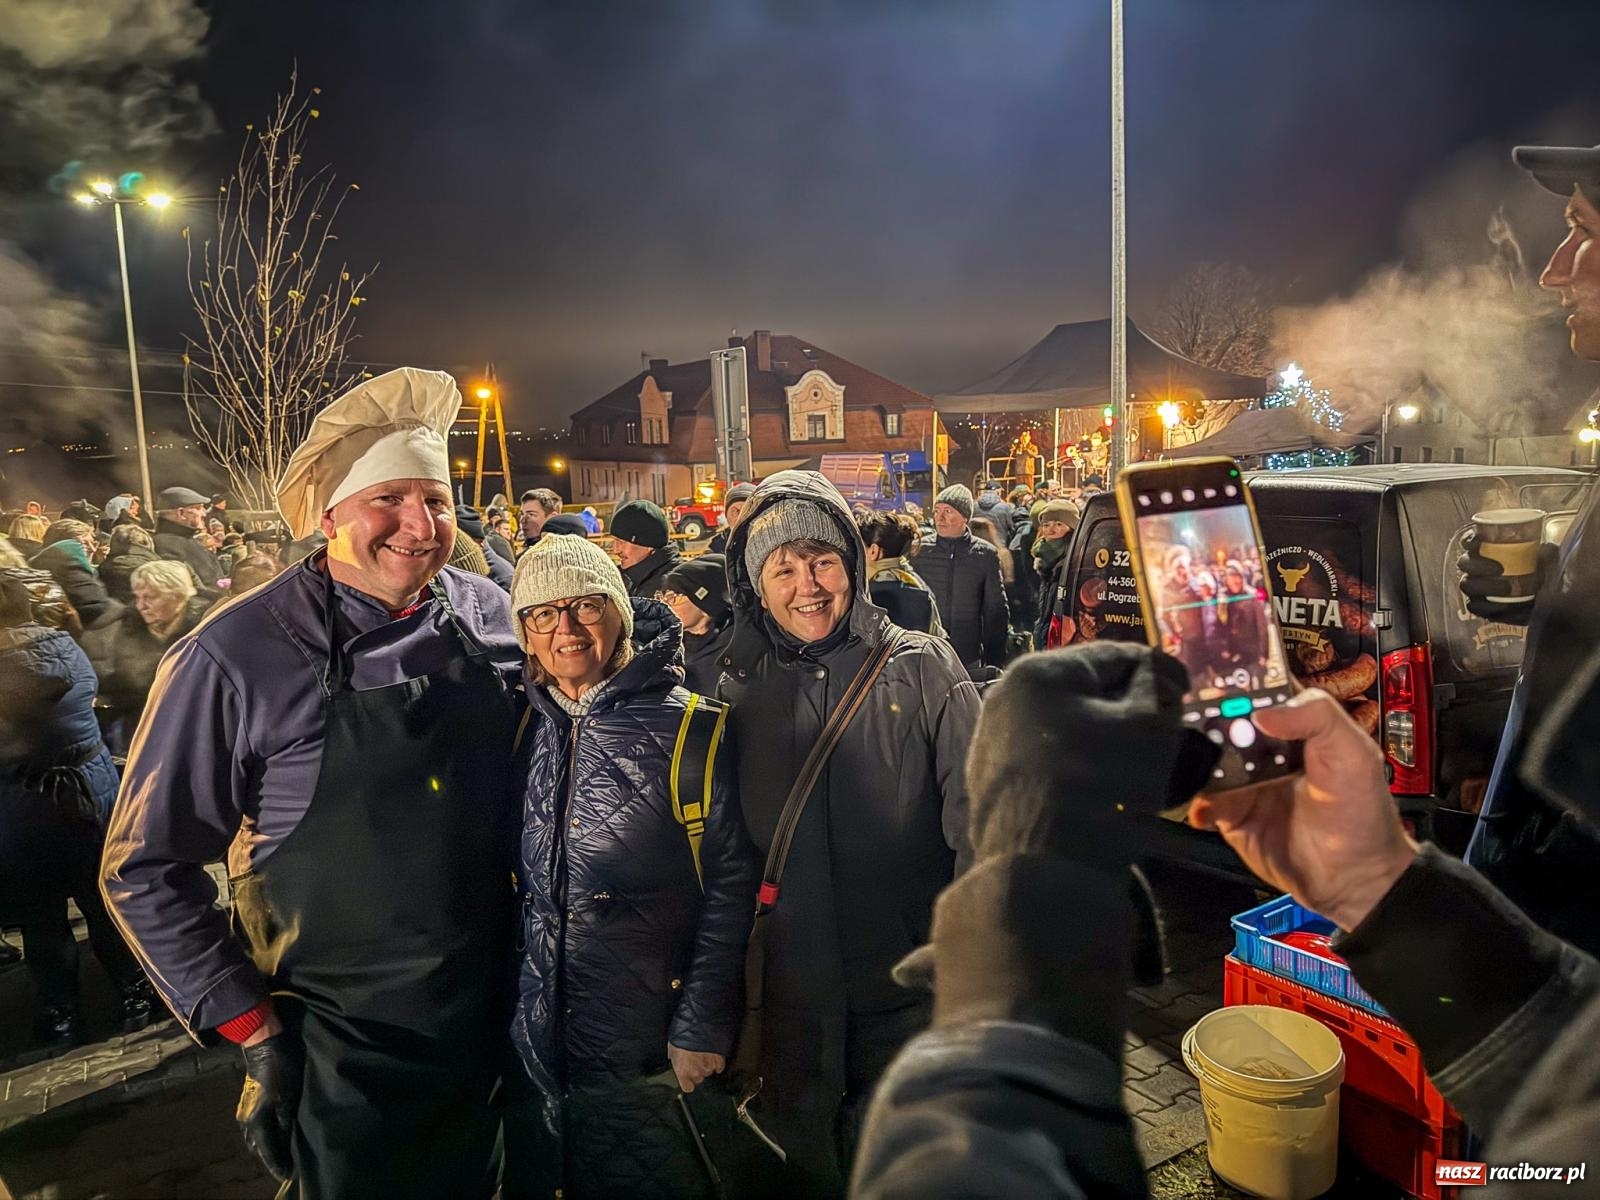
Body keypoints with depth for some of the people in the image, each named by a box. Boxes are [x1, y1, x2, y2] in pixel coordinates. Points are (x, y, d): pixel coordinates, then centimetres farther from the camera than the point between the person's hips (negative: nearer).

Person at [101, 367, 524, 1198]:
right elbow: (144, 866, -10)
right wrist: (252, 1027, -12)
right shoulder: (234, 658, -18)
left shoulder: (489, 617, -6)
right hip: (338, 1049, -4)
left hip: (488, 1014, 4)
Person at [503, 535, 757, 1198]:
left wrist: (703, 1026, -15)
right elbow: (503, 877, 12)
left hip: (650, 1057, -4)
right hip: (534, 1046, 4)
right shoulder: (525, 727, 3)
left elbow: (731, 881, -12)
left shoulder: (685, 724, -11)